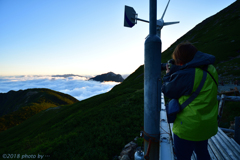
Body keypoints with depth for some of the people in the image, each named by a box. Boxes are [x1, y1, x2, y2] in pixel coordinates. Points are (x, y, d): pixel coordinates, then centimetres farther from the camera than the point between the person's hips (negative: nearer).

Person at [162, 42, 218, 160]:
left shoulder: (186, 74, -29)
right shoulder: (210, 69, -1)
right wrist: (174, 72, 6)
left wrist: (168, 74, 2)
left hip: (189, 127, -8)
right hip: (207, 124, 8)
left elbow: (168, 91, -14)